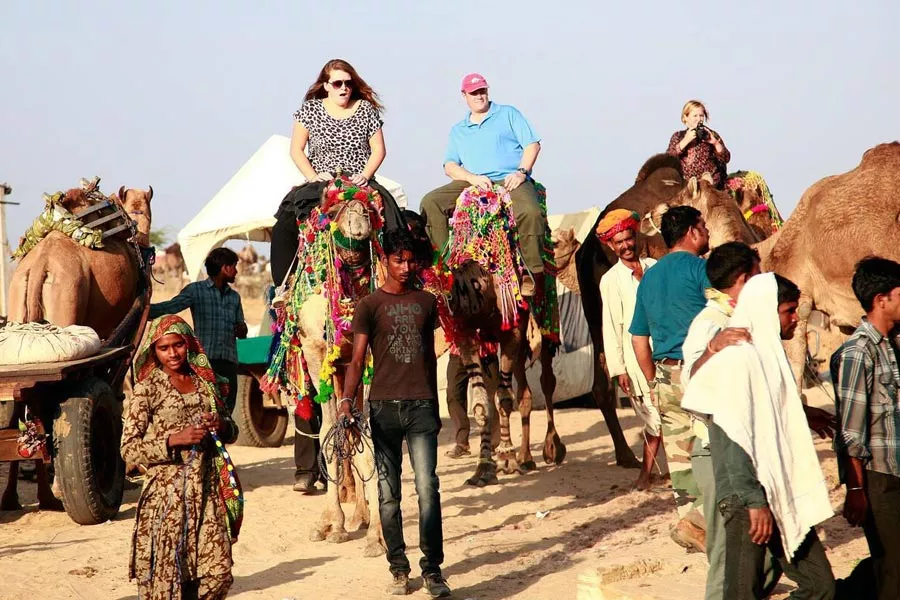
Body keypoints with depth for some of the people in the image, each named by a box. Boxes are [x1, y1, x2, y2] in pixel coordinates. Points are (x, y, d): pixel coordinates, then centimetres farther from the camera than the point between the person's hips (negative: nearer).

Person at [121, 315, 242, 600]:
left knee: (217, 571, 0)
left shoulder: (204, 381, 11)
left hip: (208, 490, 4)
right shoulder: (148, 388, -3)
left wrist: (222, 425, -2)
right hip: (167, 493, -4)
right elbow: (129, 449, -7)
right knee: (167, 574, -3)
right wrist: (173, 440, -18)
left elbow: (230, 431, 21)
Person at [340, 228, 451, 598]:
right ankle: (399, 570, 14)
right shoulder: (370, 306, 2)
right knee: (388, 494, 5)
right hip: (384, 406, -1)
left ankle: (433, 570, -7)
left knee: (427, 487, -10)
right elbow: (357, 359, -4)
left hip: (421, 404, 1)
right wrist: (347, 399, -19)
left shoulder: (427, 302, 12)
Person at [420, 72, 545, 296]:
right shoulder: (458, 130, 24)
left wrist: (521, 172, -10)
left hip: (509, 181, -3)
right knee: (430, 203, -18)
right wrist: (472, 178, -8)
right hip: (472, 184, 3)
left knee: (530, 212, -36)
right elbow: (450, 166, 13)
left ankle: (533, 273, -26)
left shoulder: (508, 114, 17)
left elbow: (532, 144, 7)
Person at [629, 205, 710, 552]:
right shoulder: (699, 267, -6)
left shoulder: (648, 278, 15)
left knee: (680, 456, 10)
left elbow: (638, 339, 18)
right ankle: (696, 521, -11)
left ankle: (690, 519, 12)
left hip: (665, 377, 7)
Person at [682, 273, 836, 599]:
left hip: (783, 495, 9)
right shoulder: (735, 358, -12)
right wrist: (754, 500, -22)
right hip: (748, 498, -9)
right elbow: (733, 439, -18)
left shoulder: (770, 353, 16)